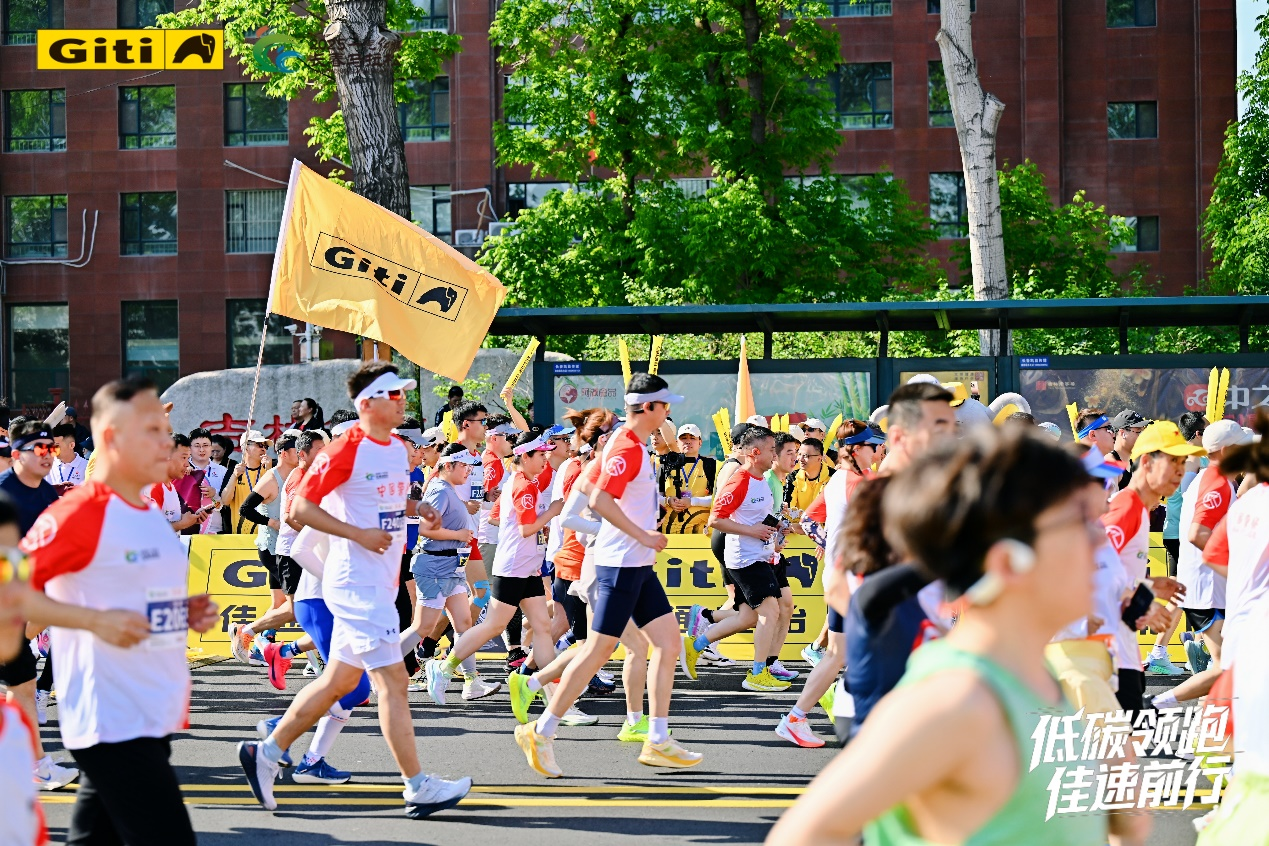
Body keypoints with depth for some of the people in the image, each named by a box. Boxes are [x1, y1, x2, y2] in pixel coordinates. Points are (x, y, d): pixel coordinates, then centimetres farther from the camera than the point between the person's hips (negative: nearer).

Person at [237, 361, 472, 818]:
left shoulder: (398, 448, 12)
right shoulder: (347, 450, -14)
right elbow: (300, 507, -15)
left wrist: (418, 511, 7)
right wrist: (358, 534, -20)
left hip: (380, 582, 9)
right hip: (356, 583, -9)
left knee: (340, 679, 15)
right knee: (393, 680, -9)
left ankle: (266, 752, 25)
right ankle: (418, 786, -5)